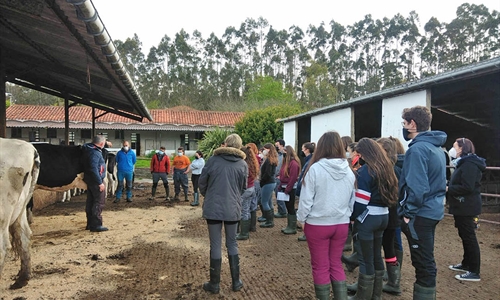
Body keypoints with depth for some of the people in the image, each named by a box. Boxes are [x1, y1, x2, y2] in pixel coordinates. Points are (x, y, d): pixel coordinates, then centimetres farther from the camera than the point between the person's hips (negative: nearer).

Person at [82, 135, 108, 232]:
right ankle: (96, 225, -1)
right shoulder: (95, 152, -19)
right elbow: (94, 169, -26)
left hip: (89, 180, 10)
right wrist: (100, 182, -24)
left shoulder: (89, 149, 9)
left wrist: (106, 143, 34)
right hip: (96, 180, -10)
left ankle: (90, 224, 24)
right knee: (99, 202, -4)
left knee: (90, 202, 15)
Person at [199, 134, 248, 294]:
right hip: (233, 209, 2)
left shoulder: (213, 160, -6)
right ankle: (236, 281, 22)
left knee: (215, 245, 7)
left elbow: (202, 182, 1)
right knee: (232, 243, 16)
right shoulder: (243, 164, 0)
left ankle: (214, 284, 17)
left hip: (213, 208, -2)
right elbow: (243, 188, 8)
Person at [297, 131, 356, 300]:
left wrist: (302, 218, 3)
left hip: (317, 224, -4)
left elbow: (306, 199, -12)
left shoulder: (315, 168, -16)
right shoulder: (348, 170, -2)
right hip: (342, 224, 5)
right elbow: (352, 199, 8)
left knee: (320, 266, 10)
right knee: (336, 263, 19)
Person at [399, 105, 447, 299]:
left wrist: (407, 212, -16)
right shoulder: (436, 147, 11)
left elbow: (416, 187, -26)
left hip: (420, 214, -10)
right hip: (432, 210, 10)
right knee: (426, 261, 20)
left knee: (422, 263, 2)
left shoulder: (417, 149, -19)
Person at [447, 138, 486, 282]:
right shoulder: (464, 163, 15)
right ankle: (466, 264, 30)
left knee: (469, 237, -4)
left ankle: (474, 272, 4)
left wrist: (447, 188, -17)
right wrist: (449, 187, 5)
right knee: (465, 235, 18)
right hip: (463, 206, 11)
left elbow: (467, 188, -26)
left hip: (466, 207, -11)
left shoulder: (469, 164, -19)